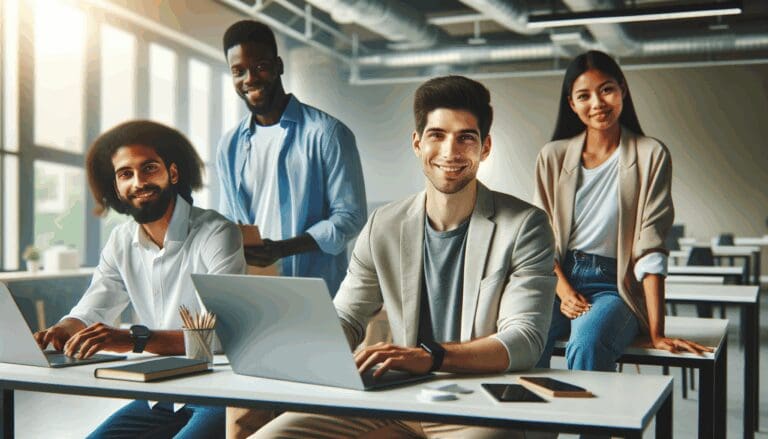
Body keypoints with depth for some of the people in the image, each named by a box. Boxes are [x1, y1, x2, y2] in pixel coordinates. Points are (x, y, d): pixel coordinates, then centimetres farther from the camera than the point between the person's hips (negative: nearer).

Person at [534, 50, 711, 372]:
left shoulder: (651, 155, 0)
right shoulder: (553, 156, 8)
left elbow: (651, 248, -6)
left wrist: (657, 333, -12)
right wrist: (563, 289, -10)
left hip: (614, 287, -2)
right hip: (557, 279, 2)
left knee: (586, 344, -34)